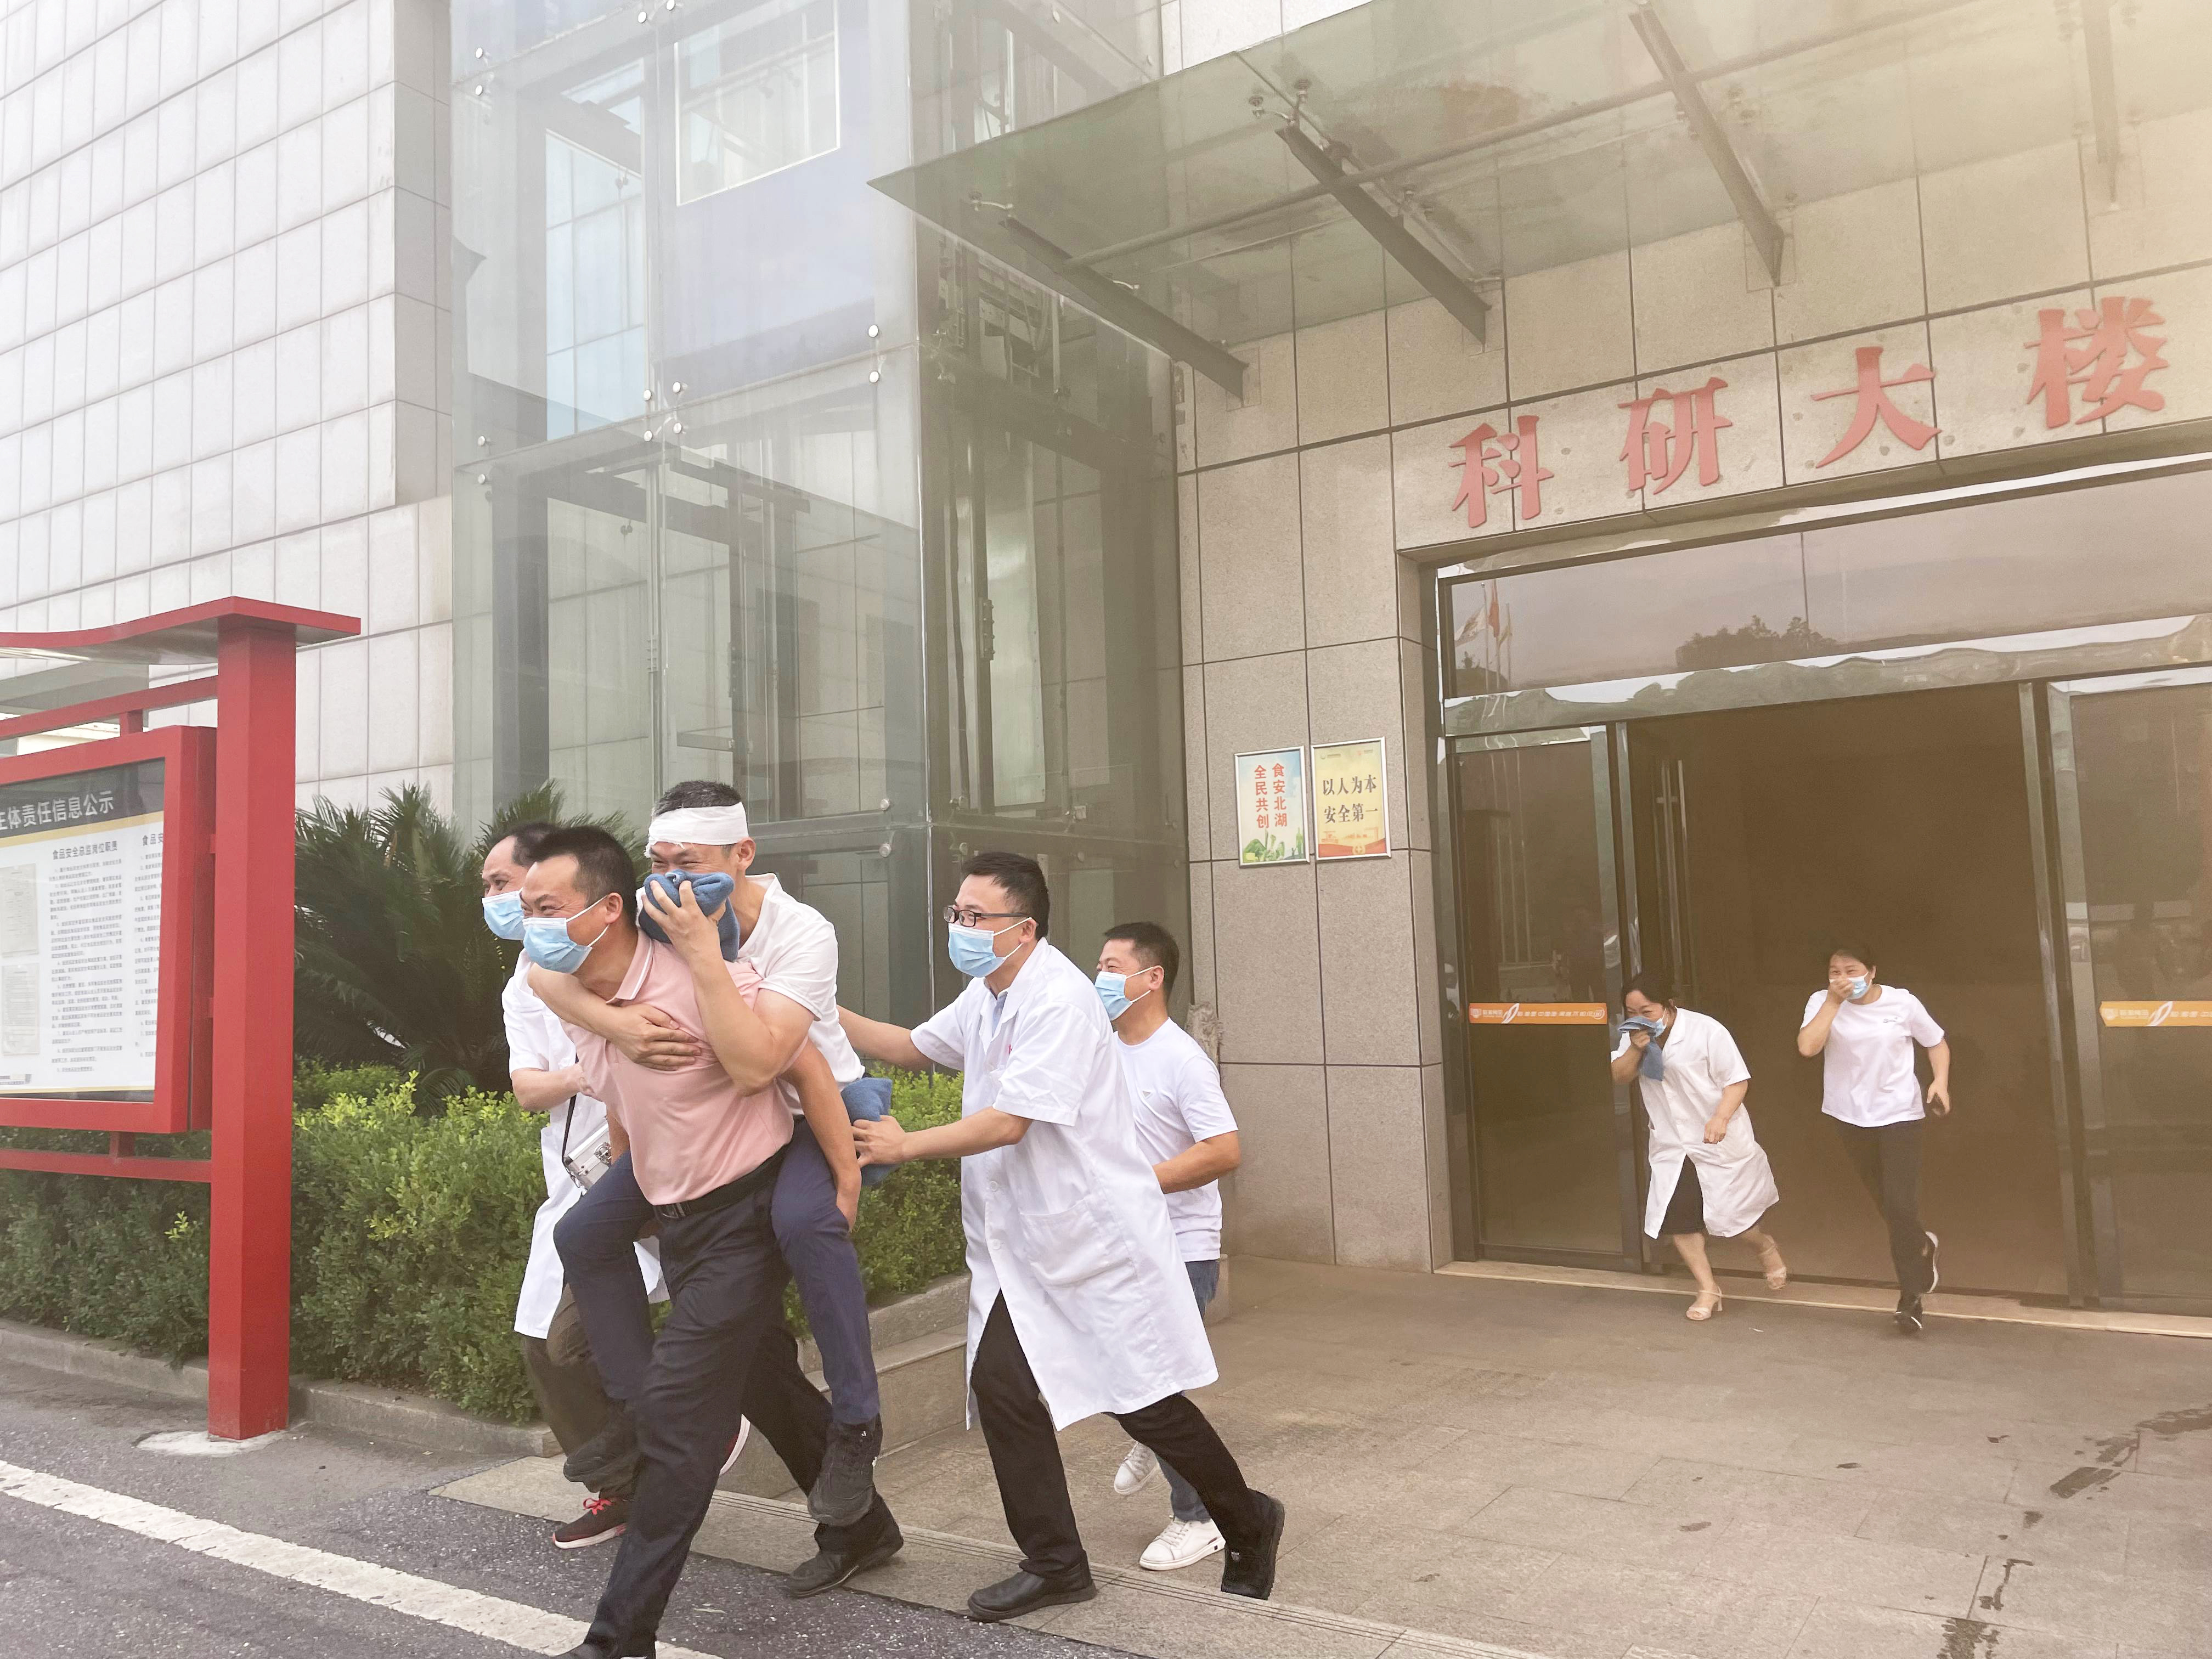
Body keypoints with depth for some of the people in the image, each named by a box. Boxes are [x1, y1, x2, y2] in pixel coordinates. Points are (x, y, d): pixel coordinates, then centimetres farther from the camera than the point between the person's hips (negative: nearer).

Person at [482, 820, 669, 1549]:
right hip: (573, 1182, 9)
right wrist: (586, 1074, -21)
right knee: (542, 1344, 10)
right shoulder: (521, 989, 13)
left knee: (577, 1338, -14)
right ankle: (622, 1487, 27)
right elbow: (527, 1088, -2)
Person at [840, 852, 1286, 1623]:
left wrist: (905, 1145, -16)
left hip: (1097, 1236, -8)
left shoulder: (1059, 1001, -22)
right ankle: (1054, 1564, 15)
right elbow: (914, 1046, 22)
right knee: (1001, 1385, -1)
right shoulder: (986, 998, 9)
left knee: (1144, 1401, 2)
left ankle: (1248, 1523, 27)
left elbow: (1009, 1123, -25)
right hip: (1024, 1244, 8)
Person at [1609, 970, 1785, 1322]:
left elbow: (1738, 1080, -16)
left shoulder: (1706, 1030, -18)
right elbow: (1620, 1076, -5)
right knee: (1677, 1218, 0)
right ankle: (1708, 1290, 16)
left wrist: (1721, 1118, -31)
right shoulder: (1635, 1036, 0)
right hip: (1671, 1145, 5)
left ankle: (1766, 1246, 39)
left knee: (1733, 1216, 3)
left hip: (1720, 1141, -5)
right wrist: (1635, 1050, -23)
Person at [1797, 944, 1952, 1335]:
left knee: (1900, 1204, -9)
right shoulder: (1822, 1002, -8)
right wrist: (1834, 1001, -23)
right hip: (1851, 1116, 2)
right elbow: (1808, 1047, -24)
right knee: (1886, 1203, 16)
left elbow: (1937, 1043, 6)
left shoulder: (1902, 1003, -8)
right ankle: (1922, 1246, 47)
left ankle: (1910, 1299, 4)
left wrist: (1940, 1082, -11)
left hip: (1899, 1114, -2)